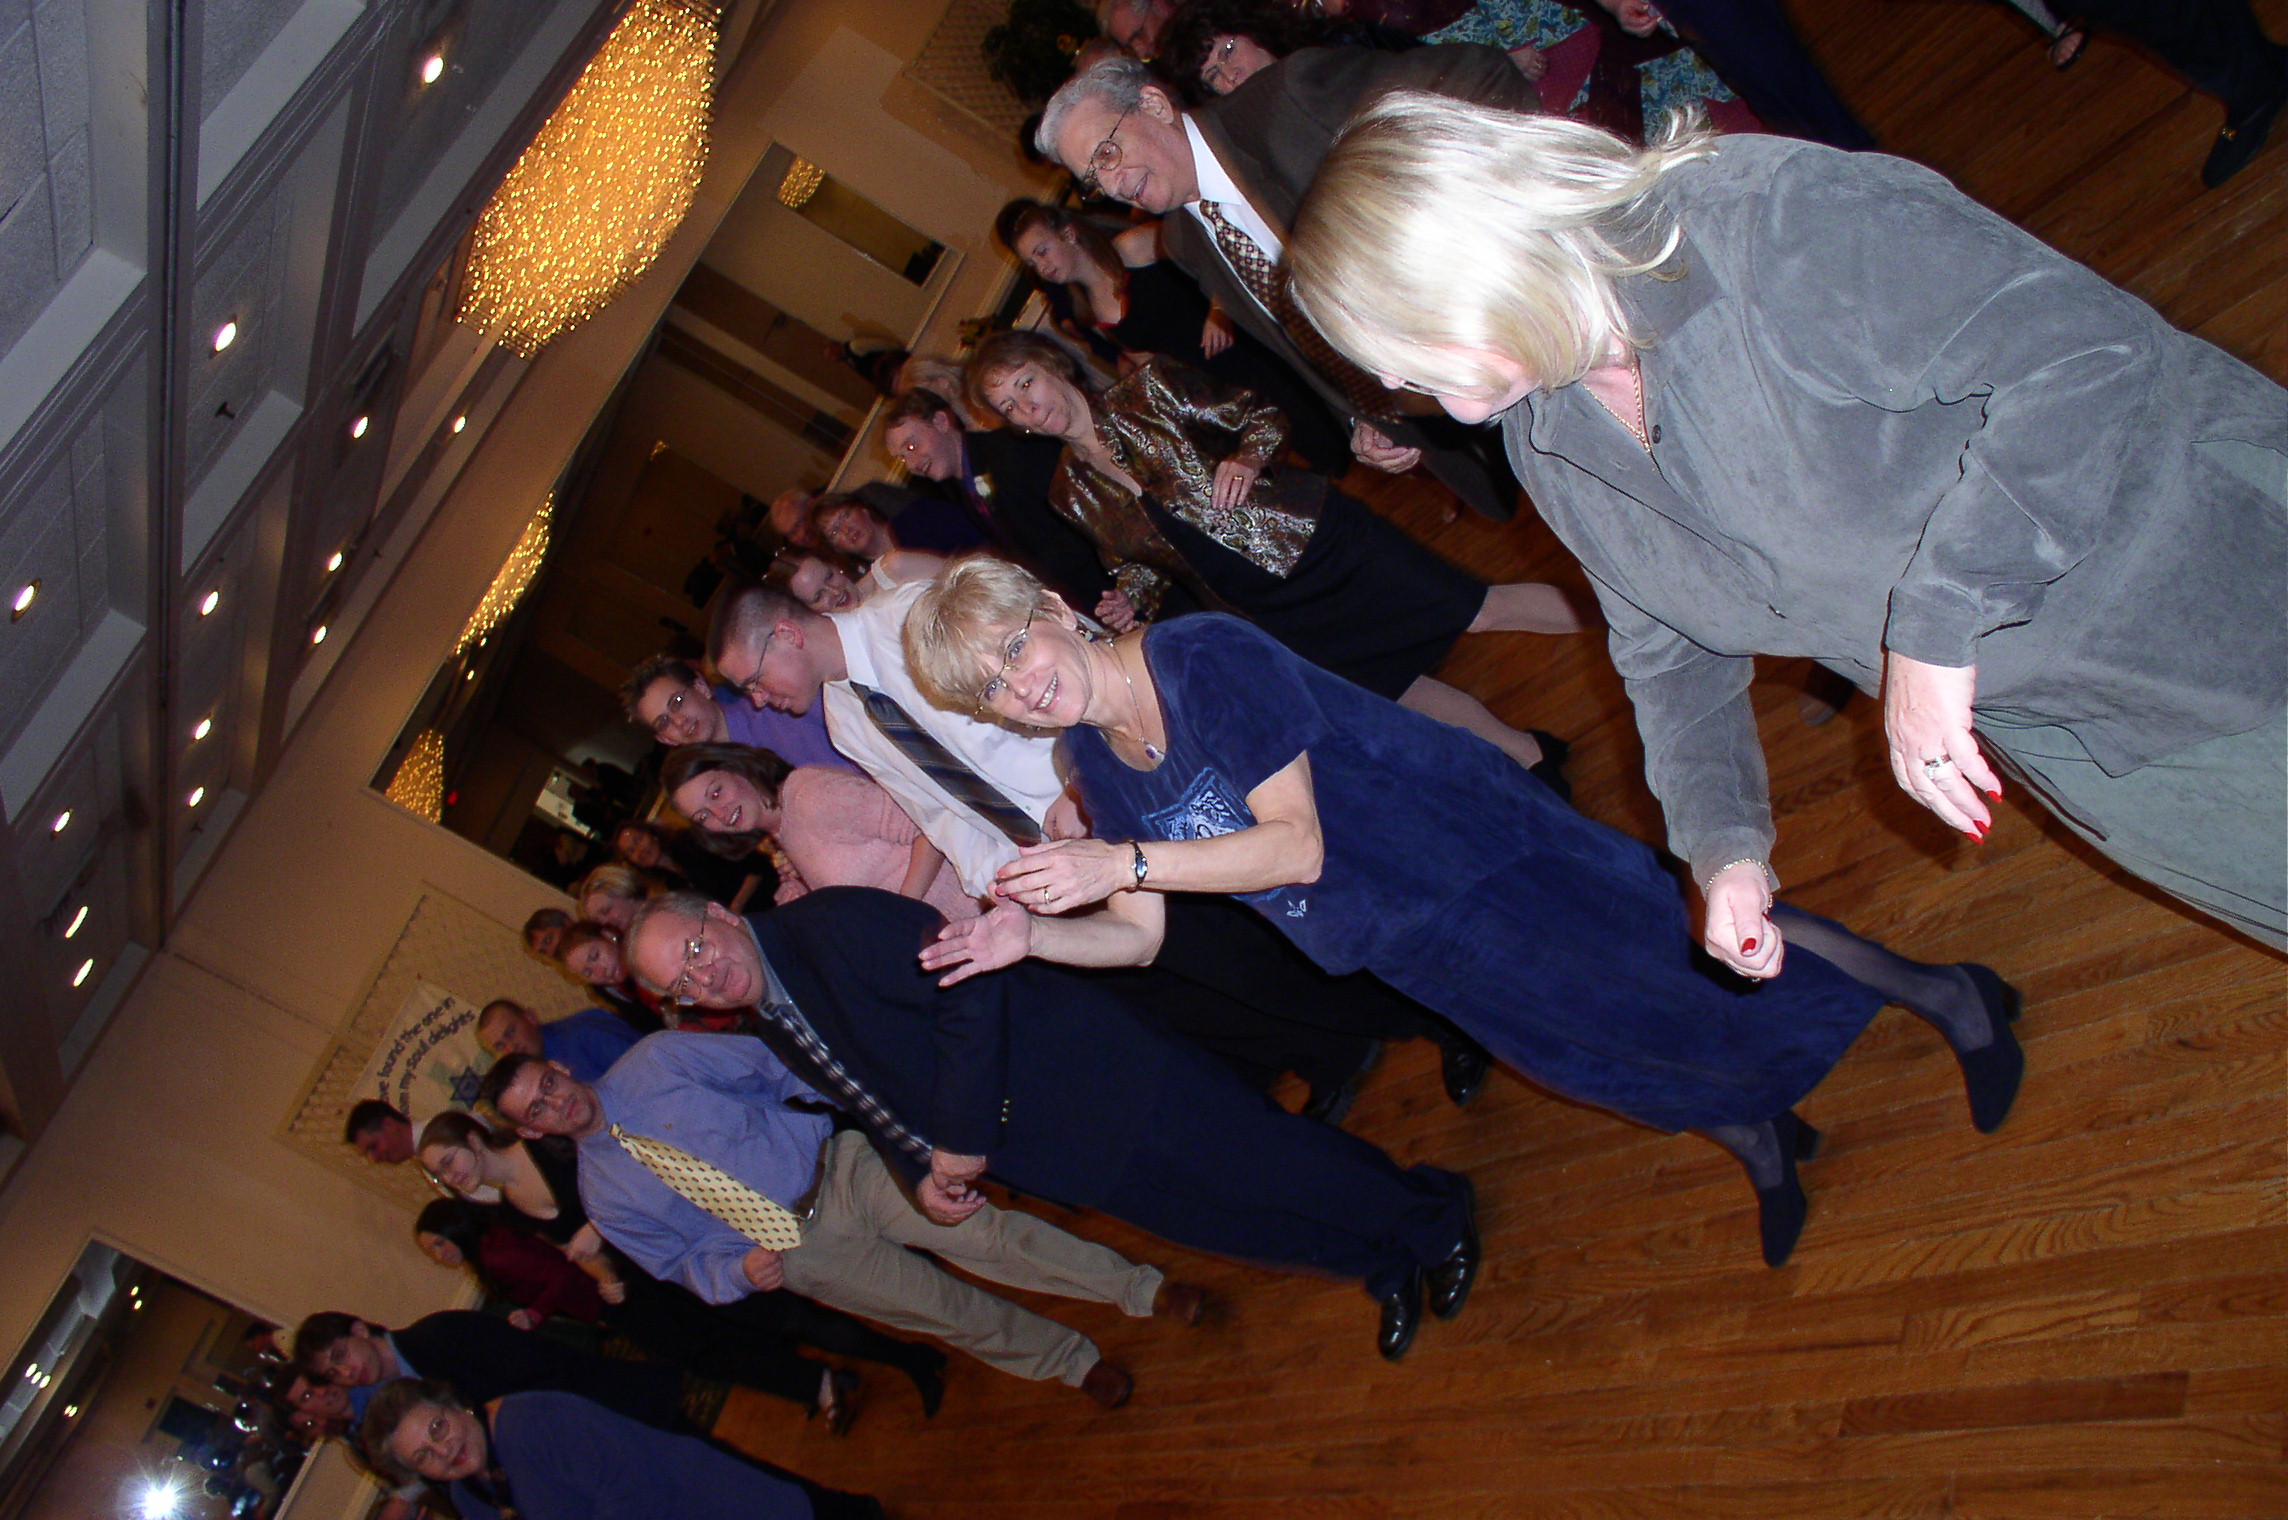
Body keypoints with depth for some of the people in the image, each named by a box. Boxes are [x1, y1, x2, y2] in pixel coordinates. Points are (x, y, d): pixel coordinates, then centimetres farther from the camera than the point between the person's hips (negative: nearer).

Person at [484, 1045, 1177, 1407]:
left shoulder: (654, 1060, -5)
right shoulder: (602, 1195, 1)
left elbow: (773, 1062, 1)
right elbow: (680, 1261, 9)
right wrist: (739, 1269, -12)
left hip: (837, 1169, -1)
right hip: (796, 1251, 1)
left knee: (988, 1234, -13)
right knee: (948, 1307, -2)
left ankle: (1140, 1288, -1)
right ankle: (1074, 1361, 20)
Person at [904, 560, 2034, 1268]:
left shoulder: (1203, 658, -27)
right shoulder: (1092, 761, -4)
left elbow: (1297, 843, -30)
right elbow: (1139, 934, 0)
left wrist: (1124, 860, -36)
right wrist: (1028, 935, -17)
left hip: (1465, 845, -6)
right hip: (1403, 942, 7)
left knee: (1683, 951, 1)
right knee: (1580, 1051, 17)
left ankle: (1944, 995, 24)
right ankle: (1754, 1137, 44)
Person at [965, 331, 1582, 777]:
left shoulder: (1149, 389, -9)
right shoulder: (1071, 494, 2)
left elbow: (1263, 415, -3)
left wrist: (1246, 458, -22)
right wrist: (1130, 603, -5)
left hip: (1308, 536, -4)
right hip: (1267, 610, 4)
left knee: (1476, 610, -6)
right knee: (1391, 686, 8)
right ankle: (1531, 755, 26)